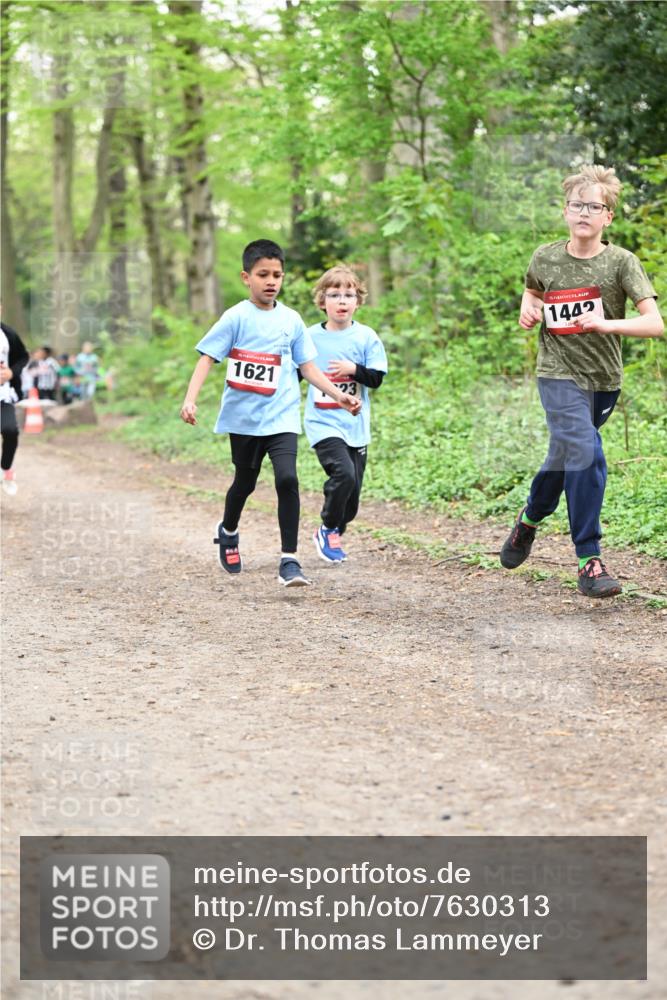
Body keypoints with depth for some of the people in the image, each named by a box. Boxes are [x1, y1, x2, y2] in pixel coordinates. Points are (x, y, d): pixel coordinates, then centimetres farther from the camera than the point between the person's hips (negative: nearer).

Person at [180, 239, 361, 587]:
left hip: (281, 417, 1)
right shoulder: (236, 317, -5)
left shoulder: (291, 320, 5)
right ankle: (228, 531, 47)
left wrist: (338, 395, 4)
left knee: (287, 479, -17)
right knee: (245, 481, 15)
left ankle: (289, 560, -13)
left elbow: (307, 366, 11)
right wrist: (190, 399, -20)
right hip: (243, 416, -1)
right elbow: (207, 359, -9)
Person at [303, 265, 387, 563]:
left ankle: (333, 535, 31)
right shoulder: (310, 337, 1)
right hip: (323, 424, -2)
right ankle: (328, 530, -3)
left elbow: (376, 378, -1)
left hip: (355, 426, 3)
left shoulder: (366, 337, 1)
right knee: (344, 473, -24)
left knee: (352, 496, 6)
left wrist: (354, 369, -17)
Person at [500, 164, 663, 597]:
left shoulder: (621, 262, -9)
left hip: (604, 379, 2)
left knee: (566, 455, 17)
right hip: (559, 373, -2)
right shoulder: (546, 258, -2)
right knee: (585, 454, -20)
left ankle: (530, 519, 46)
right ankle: (590, 562, -17)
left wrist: (608, 324, -31)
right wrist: (528, 309, 0)